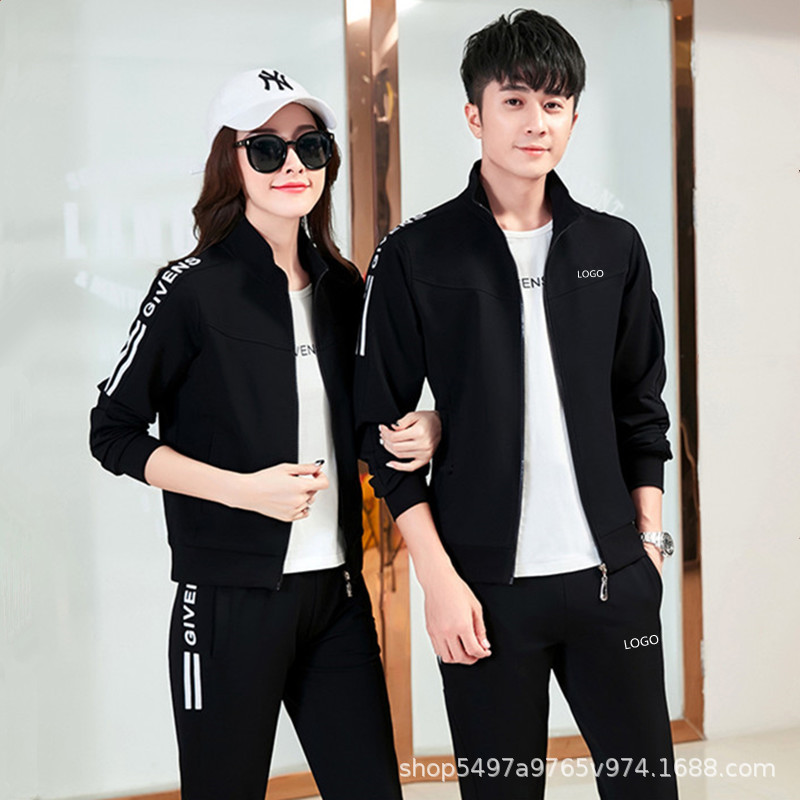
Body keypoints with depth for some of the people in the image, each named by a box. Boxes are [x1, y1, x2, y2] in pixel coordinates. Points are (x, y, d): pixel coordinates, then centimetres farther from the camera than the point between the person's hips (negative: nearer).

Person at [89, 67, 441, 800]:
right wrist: (243, 489, -16)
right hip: (232, 597, -4)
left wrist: (424, 430, -1)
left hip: (338, 592, 5)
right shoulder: (194, 288, -7)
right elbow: (113, 433, -5)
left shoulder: (344, 287, 8)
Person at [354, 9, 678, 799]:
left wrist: (648, 542, 7)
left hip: (611, 577, 3)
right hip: (488, 585, -2)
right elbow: (383, 425, -3)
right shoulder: (417, 254, -2)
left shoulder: (614, 248, 8)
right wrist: (437, 576, -8)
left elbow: (642, 410, 13)